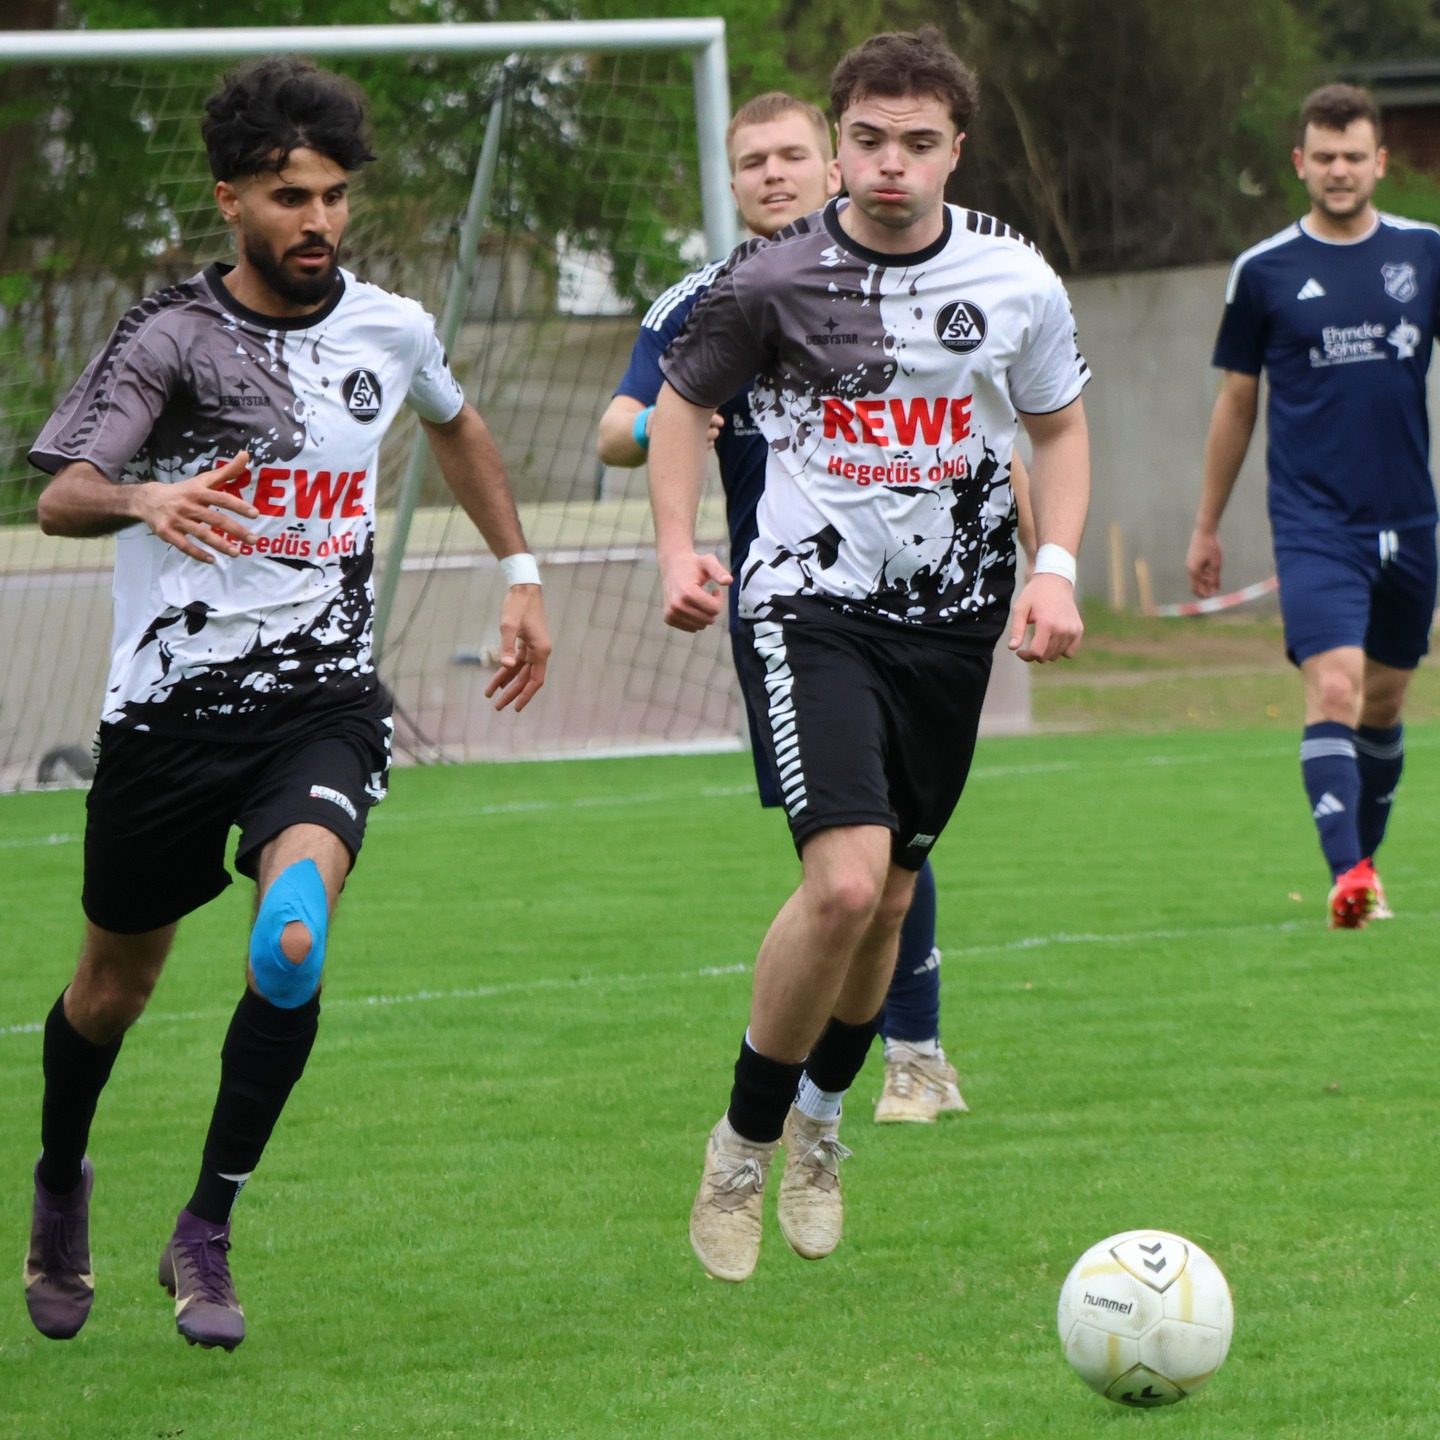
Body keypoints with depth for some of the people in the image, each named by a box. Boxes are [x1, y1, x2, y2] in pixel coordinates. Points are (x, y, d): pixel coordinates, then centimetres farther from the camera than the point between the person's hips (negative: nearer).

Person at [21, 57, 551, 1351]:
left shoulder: (389, 330, 5)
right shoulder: (172, 335, -8)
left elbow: (458, 428, 29)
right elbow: (59, 495, -20)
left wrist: (521, 575, 29)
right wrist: (144, 499, -41)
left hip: (326, 699, 1)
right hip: (172, 701, -1)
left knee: (294, 943, -25)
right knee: (117, 981, 12)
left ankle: (206, 1236, -11)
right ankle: (61, 1181, 44)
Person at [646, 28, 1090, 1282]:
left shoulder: (1016, 281, -1)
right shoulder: (774, 280, -8)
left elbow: (1060, 426, 14)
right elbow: (684, 404, 8)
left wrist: (1055, 566, -1)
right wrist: (678, 548, -6)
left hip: (952, 616, 4)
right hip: (811, 603, -3)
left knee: (890, 896, 11)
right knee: (845, 881, -21)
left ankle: (821, 1119, 37)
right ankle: (744, 1143, -2)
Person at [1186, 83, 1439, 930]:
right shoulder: (1264, 272, 1)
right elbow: (1237, 400, 10)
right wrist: (1208, 526, 14)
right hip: (1314, 524, -3)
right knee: (1334, 688, -19)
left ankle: (1365, 866, 28)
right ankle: (1348, 874, -26)